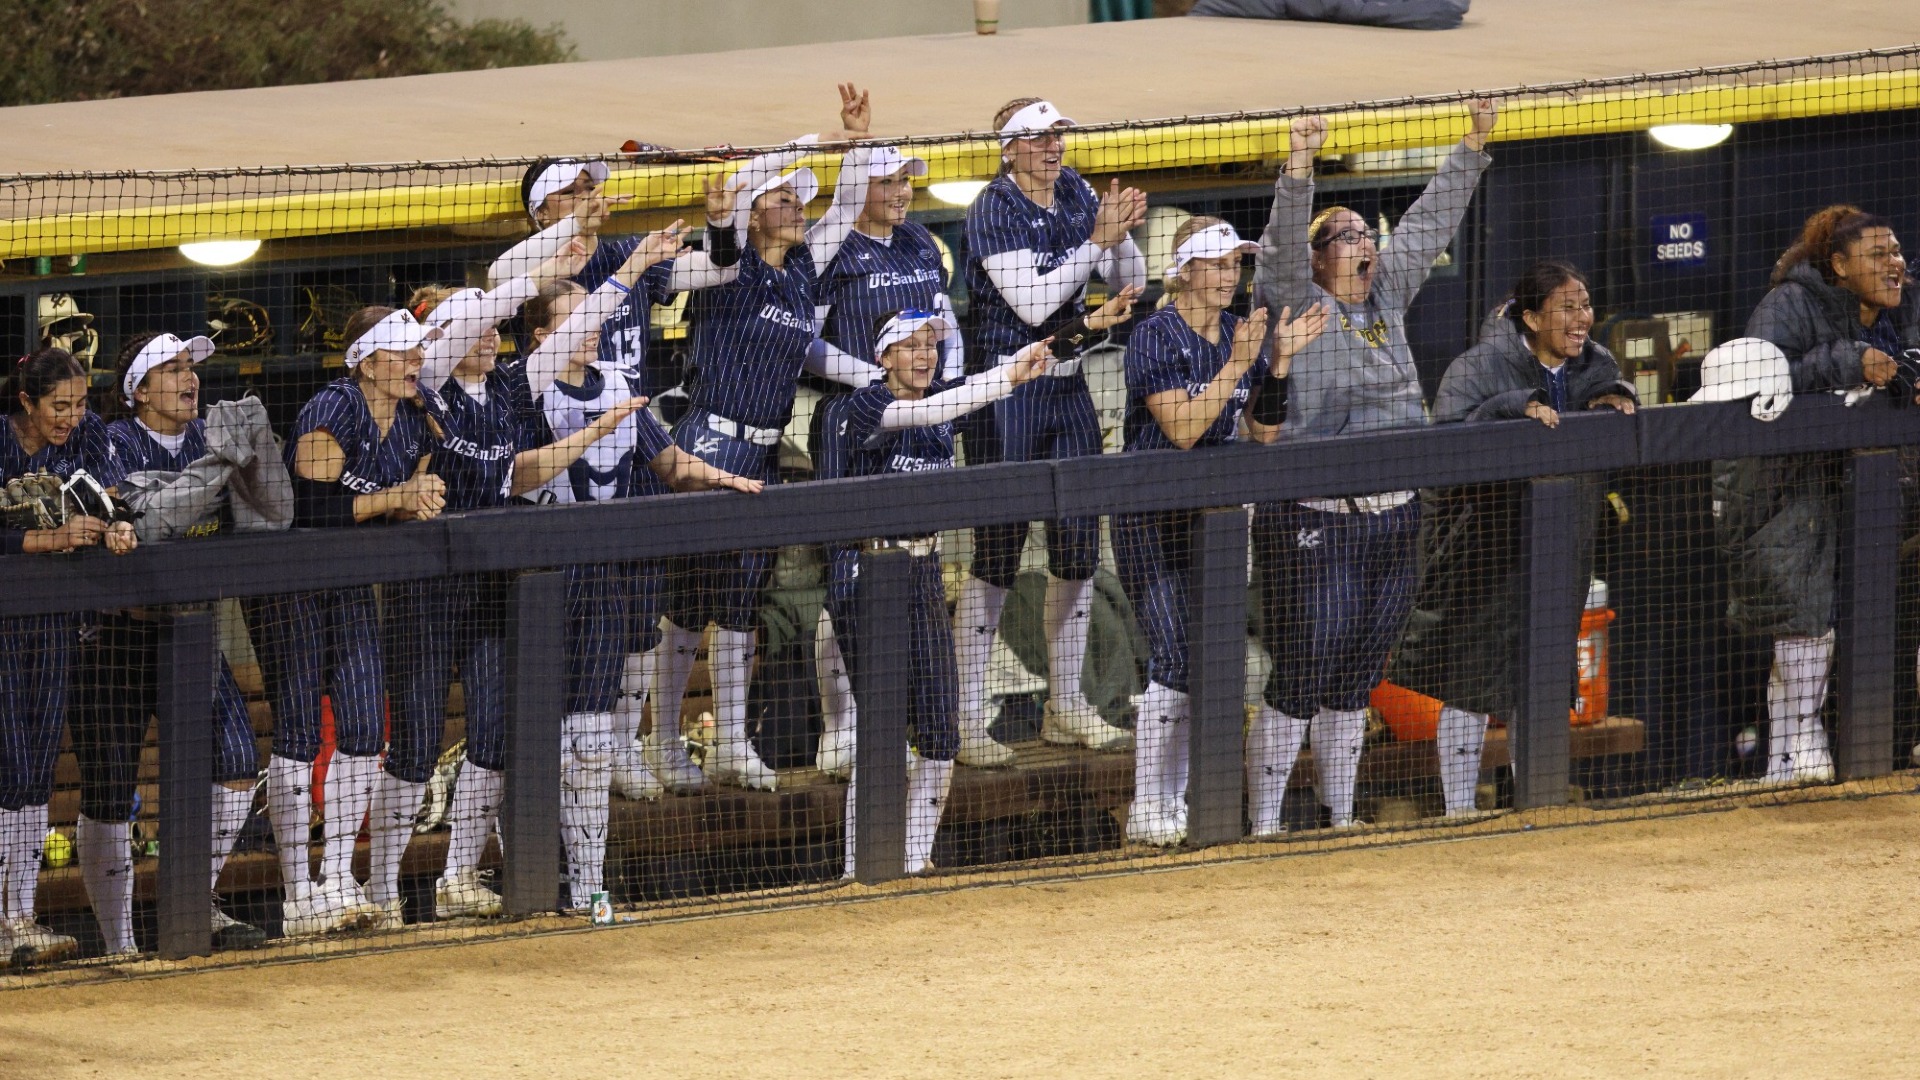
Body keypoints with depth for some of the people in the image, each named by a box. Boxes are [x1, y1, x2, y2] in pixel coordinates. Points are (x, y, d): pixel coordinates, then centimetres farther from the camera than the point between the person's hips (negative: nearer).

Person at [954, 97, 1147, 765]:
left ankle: (1065, 708, 20)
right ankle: (969, 722, -3)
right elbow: (1032, 304, -22)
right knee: (997, 552, -7)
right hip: (1005, 390, -7)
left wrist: (1122, 235, -12)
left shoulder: (1076, 195, 6)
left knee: (1078, 546, 9)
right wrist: (1097, 240, -23)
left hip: (1067, 385, 7)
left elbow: (1129, 285, 8)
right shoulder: (994, 211, -13)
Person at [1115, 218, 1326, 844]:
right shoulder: (1156, 337, -13)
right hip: (1152, 516, -7)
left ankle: (1177, 803, 13)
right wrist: (1237, 363, -25)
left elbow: (1264, 431, 4)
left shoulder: (1241, 334, 7)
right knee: (1176, 661, -13)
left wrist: (1281, 359, -8)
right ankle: (1147, 810, -7)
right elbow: (1182, 428, -22)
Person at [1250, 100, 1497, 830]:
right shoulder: (1297, 304, -5)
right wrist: (1298, 169, -35)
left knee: (1357, 677, 14)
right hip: (1313, 526, -7)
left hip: (1393, 520, 7)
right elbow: (1283, 244, -22)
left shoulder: (1388, 295, 12)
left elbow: (1431, 222, 17)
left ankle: (1339, 814, 23)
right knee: (1303, 672, -6)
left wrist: (1473, 146, 16)